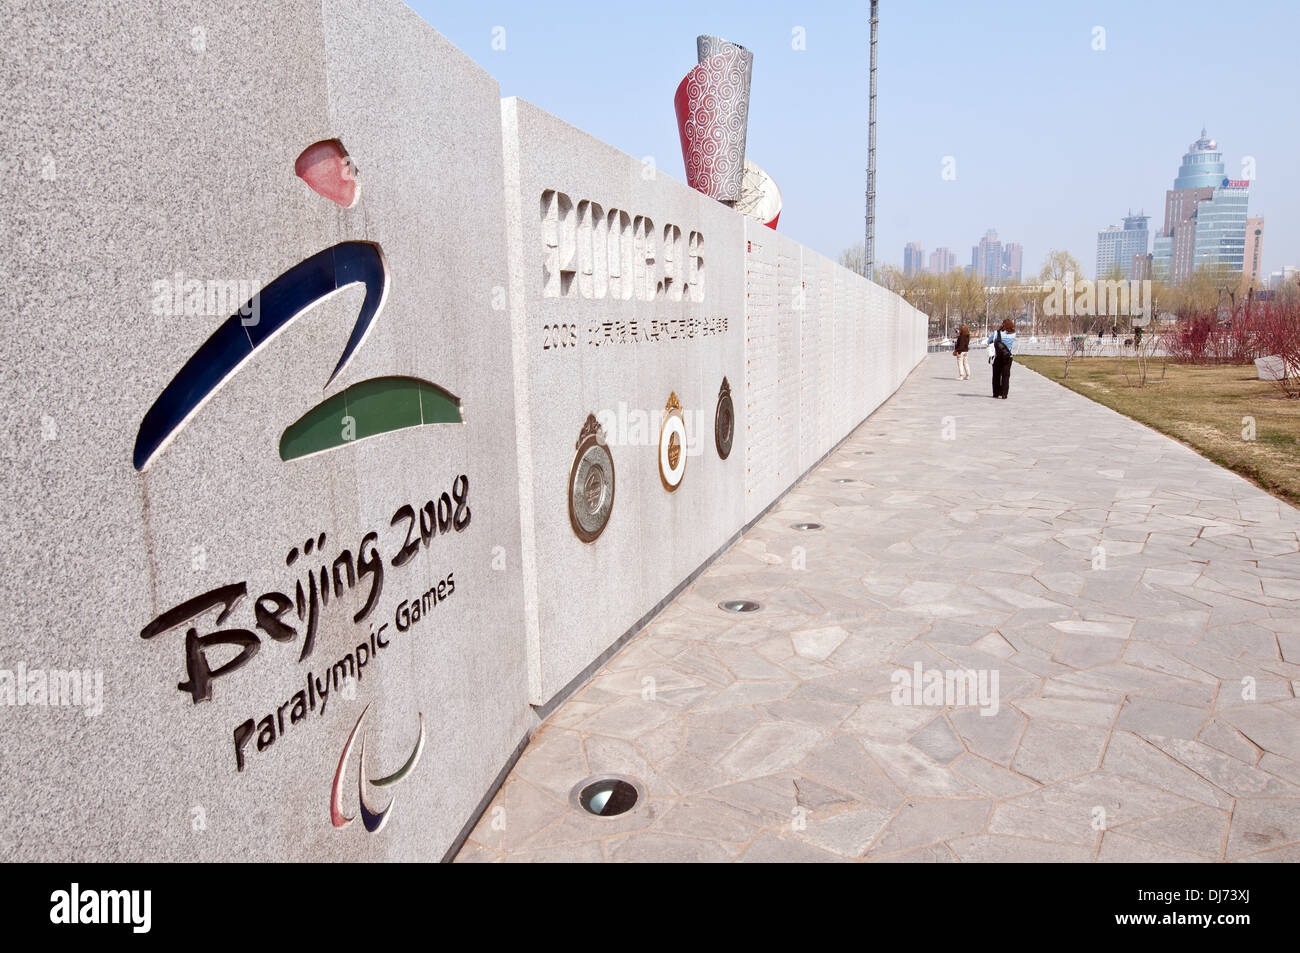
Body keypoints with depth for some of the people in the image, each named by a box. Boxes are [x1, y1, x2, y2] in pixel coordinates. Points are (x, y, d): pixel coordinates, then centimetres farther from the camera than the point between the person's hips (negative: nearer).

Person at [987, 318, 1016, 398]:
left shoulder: (997, 333, -10)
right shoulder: (1013, 334, -6)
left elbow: (989, 341, 0)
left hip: (997, 357, 0)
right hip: (1007, 358, 0)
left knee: (996, 375, 13)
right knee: (1006, 376, 4)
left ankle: (996, 393, 18)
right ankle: (1004, 394, -3)